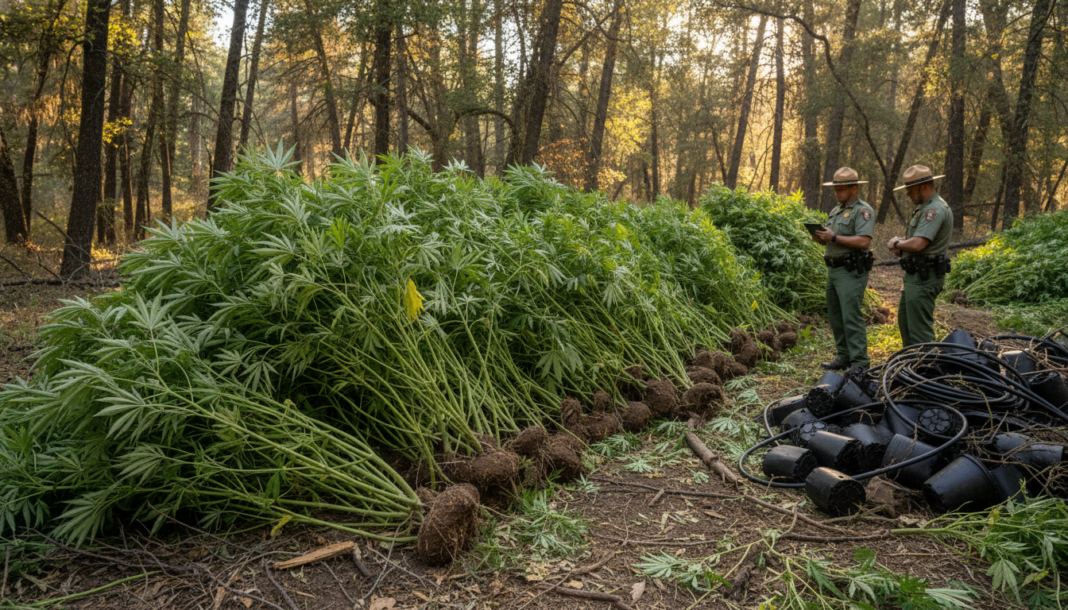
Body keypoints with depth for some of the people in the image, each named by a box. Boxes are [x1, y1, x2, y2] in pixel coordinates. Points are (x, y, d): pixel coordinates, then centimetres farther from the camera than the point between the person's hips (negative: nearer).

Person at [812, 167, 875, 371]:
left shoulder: (863, 211, -9)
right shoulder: (836, 210, 18)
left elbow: (863, 241, -21)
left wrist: (834, 237, -21)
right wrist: (820, 237, 0)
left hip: (852, 272, -9)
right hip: (834, 270, 9)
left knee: (851, 317, -11)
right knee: (836, 316, 13)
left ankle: (860, 363, -7)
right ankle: (843, 357, 22)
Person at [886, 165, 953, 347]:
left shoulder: (935, 209, -17)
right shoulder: (925, 208, 17)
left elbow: (917, 244, -27)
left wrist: (896, 243, -7)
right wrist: (901, 247, 5)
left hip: (924, 278, -11)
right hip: (916, 276, 11)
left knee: (919, 327, -8)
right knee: (904, 320, 20)